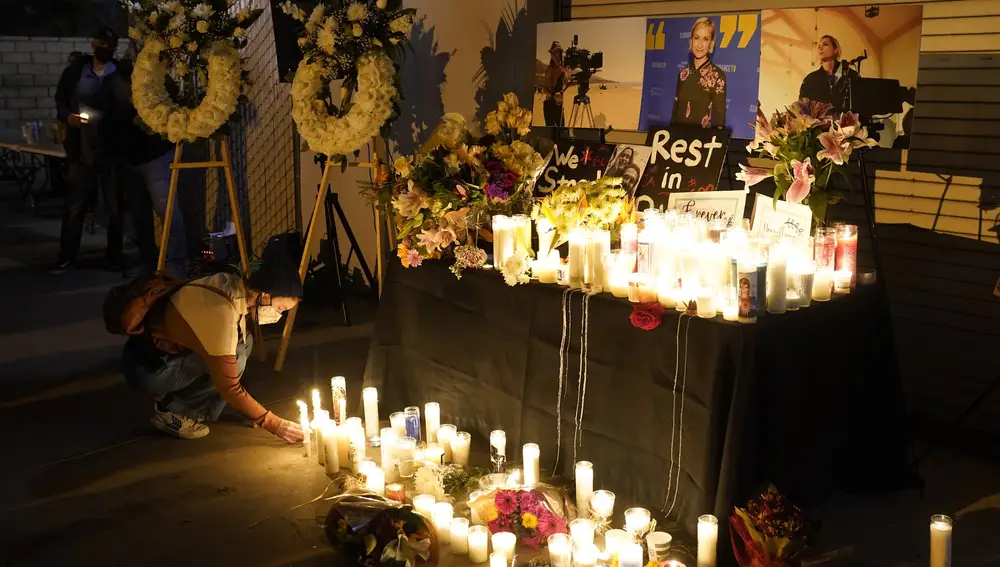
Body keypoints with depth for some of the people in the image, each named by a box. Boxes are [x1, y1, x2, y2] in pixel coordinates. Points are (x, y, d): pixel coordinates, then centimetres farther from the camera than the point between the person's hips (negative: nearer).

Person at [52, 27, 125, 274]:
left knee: (115, 206, 6)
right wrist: (67, 116, -10)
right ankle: (67, 257, 12)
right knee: (74, 206, 4)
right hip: (81, 150, 1)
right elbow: (60, 100, 11)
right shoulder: (75, 71, 7)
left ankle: (114, 256, 17)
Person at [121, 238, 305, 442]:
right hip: (146, 366, -9)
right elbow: (229, 389, -24)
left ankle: (175, 396, 7)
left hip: (169, 350, 9)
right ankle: (170, 411, -5)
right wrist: (275, 425, -15)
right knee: (235, 355, -20)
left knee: (242, 341, 1)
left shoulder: (235, 285, -5)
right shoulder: (222, 315, -31)